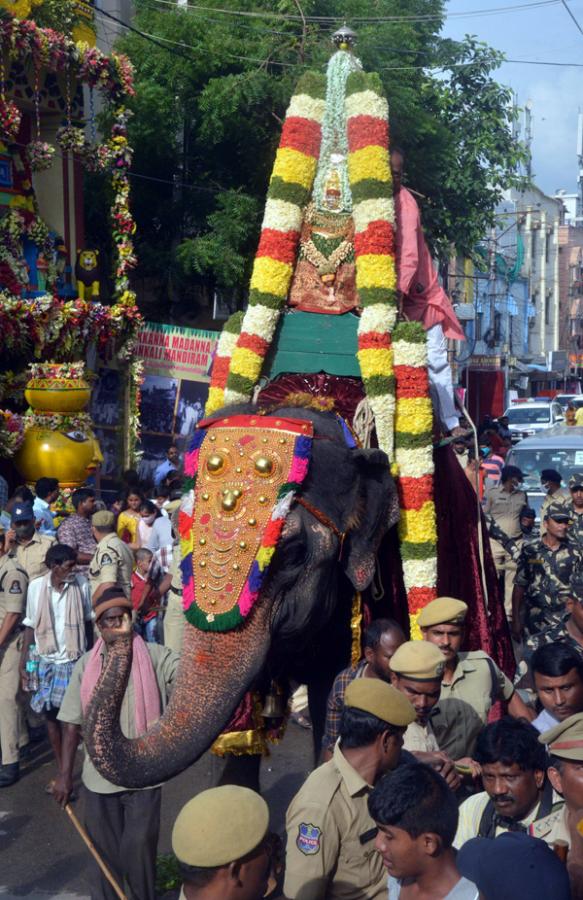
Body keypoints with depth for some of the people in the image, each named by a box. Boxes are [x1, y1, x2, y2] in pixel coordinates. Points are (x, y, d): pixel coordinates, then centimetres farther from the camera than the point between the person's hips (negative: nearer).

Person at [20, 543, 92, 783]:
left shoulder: (81, 584, -7)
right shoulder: (36, 586, -5)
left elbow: (87, 621, 1)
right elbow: (30, 626, 2)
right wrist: (23, 662, 0)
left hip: (75, 660, -2)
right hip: (46, 662, 2)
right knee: (51, 715, 8)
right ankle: (61, 770, 21)